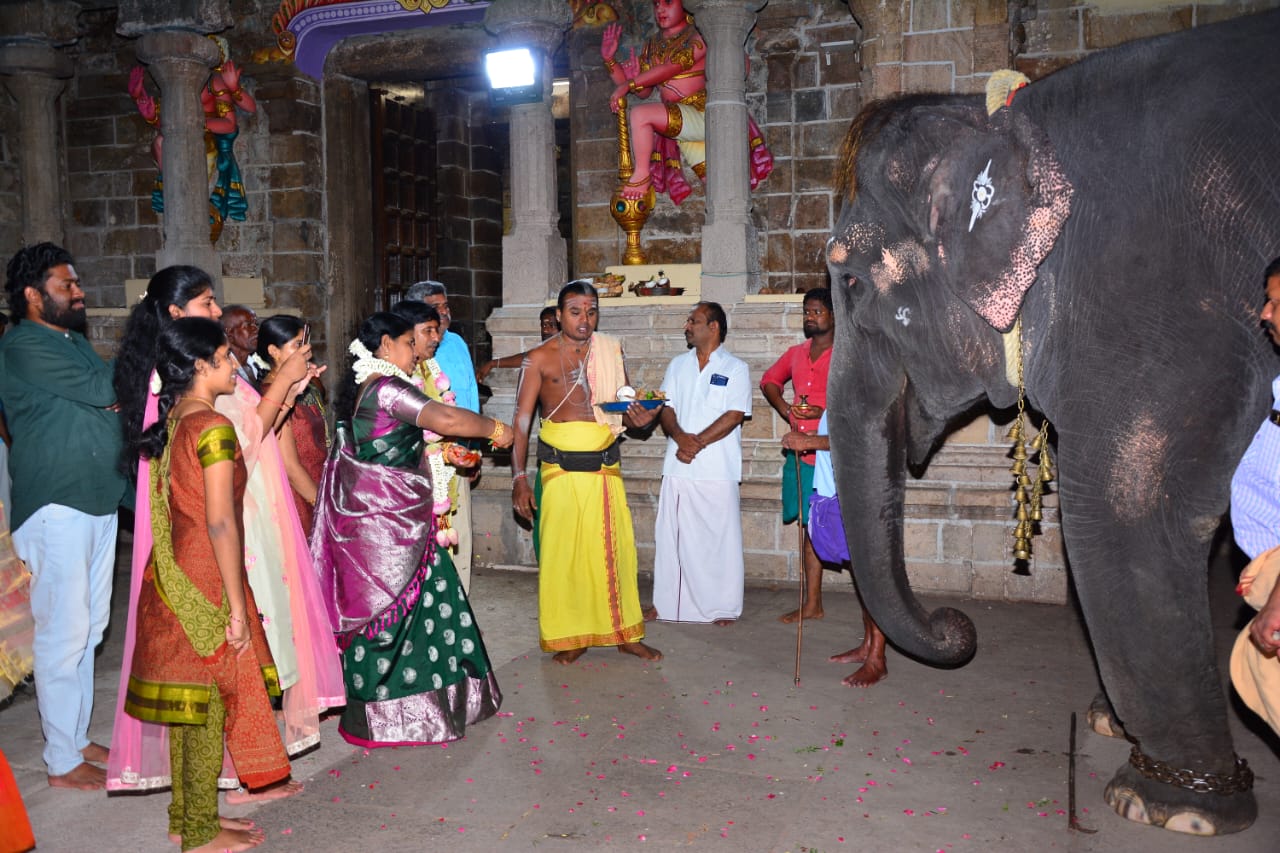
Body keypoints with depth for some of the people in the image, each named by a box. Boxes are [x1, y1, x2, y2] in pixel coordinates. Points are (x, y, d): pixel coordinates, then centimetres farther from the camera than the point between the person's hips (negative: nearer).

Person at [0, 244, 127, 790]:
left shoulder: (74, 341, 18)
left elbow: (110, 402, 19)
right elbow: (101, 388, -18)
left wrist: (115, 396, -3)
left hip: (98, 501, 9)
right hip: (57, 506, -9)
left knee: (89, 628, 14)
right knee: (64, 632, -3)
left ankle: (77, 737, 26)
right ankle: (63, 761, 8)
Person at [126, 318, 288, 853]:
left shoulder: (171, 421, 8)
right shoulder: (213, 427, -19)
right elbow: (220, 523, -21)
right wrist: (237, 606, -18)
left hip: (174, 576, 9)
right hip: (206, 582, -9)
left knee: (188, 702, 17)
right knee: (209, 705, 4)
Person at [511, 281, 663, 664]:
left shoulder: (611, 352, 9)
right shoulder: (541, 358, -1)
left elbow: (625, 408, 15)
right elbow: (521, 421, -4)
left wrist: (639, 417, -9)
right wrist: (518, 477, -14)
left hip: (605, 465, 3)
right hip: (560, 468, -2)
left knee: (615, 547, 4)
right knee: (561, 551, 1)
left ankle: (625, 633, 18)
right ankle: (570, 637, 16)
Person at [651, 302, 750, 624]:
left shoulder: (735, 368, 1)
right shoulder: (678, 365, 16)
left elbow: (734, 416, -9)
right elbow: (666, 407, 7)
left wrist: (699, 441, -16)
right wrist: (680, 437, -12)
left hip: (717, 468, -4)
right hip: (678, 465, 4)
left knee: (720, 537, 0)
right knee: (671, 535, 6)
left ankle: (723, 607, 11)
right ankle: (668, 603, 17)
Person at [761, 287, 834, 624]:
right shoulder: (796, 353, 16)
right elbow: (769, 380, 32)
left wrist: (826, 412, -18)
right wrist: (785, 408, 15)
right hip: (800, 453, 7)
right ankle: (812, 604, 18)